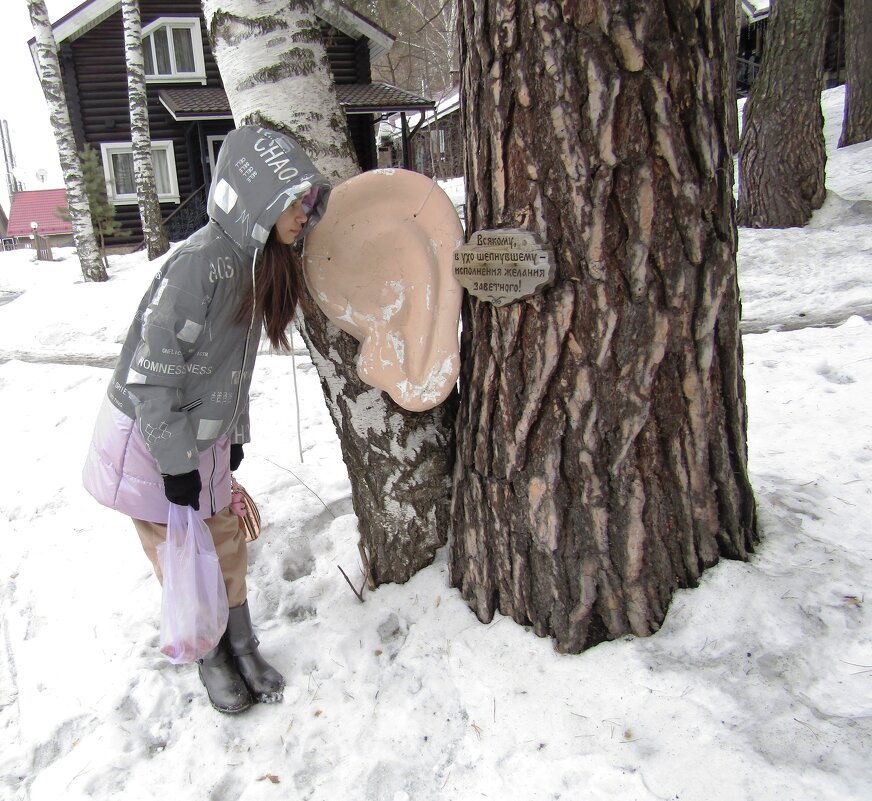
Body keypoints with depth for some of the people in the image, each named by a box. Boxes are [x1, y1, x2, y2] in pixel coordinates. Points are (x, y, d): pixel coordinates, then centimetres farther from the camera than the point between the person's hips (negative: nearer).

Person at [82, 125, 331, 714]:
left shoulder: (262, 263, 1)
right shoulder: (200, 263, -27)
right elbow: (150, 372, -25)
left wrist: (235, 436, 13)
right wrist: (177, 465, -19)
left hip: (204, 438, 7)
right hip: (147, 440, -7)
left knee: (227, 543, 14)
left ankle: (243, 648, 33)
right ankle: (210, 656, 31)